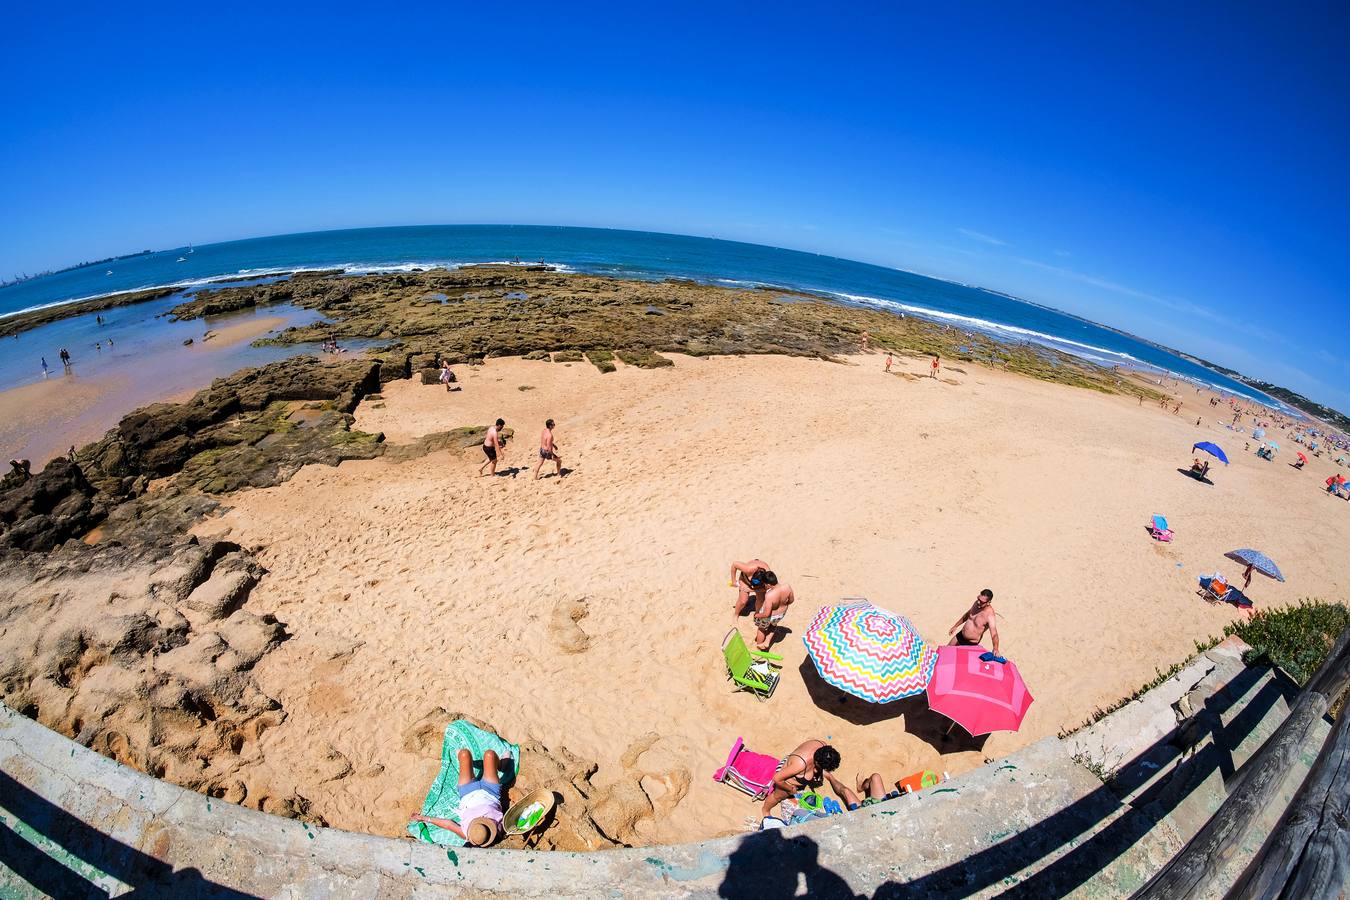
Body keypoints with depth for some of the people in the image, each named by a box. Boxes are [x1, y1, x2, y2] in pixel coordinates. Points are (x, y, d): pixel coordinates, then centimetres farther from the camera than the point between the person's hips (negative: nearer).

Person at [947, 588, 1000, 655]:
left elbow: (994, 634, -37)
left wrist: (995, 649, -54)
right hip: (960, 635, 7)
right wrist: (955, 626, 18)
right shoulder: (977, 603, -8)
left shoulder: (990, 615, -29)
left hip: (970, 643, -7)